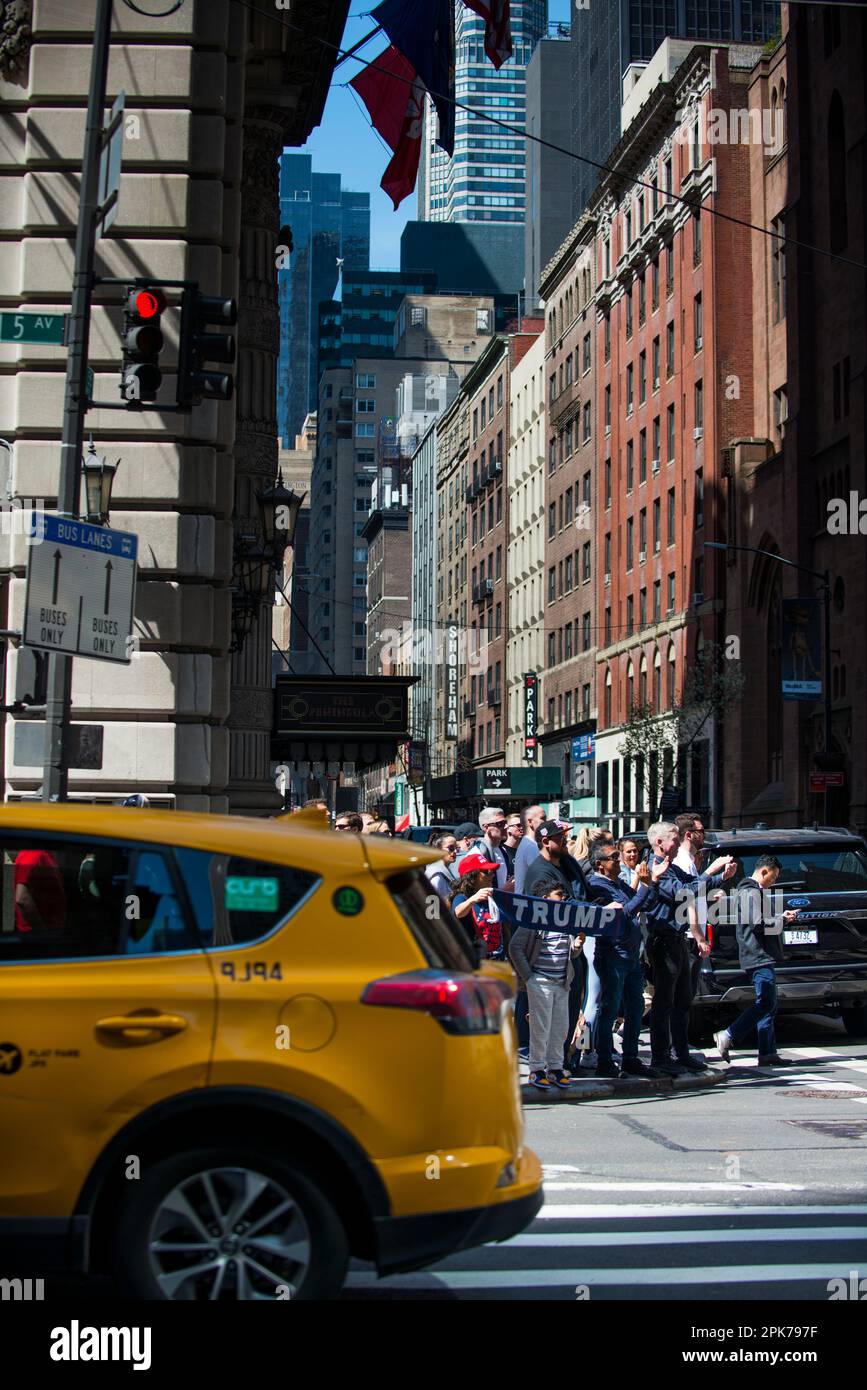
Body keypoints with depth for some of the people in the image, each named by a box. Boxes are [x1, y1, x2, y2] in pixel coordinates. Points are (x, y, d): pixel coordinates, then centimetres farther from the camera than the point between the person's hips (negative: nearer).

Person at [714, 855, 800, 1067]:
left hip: (760, 956, 11)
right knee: (766, 1004, -12)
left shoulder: (752, 890, 21)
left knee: (767, 1004, 8)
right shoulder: (752, 892, -13)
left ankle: (768, 1053, 7)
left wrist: (781, 916, 17)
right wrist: (783, 920, -7)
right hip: (760, 956, -11)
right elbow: (758, 925, -21)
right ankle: (728, 1037, -13)